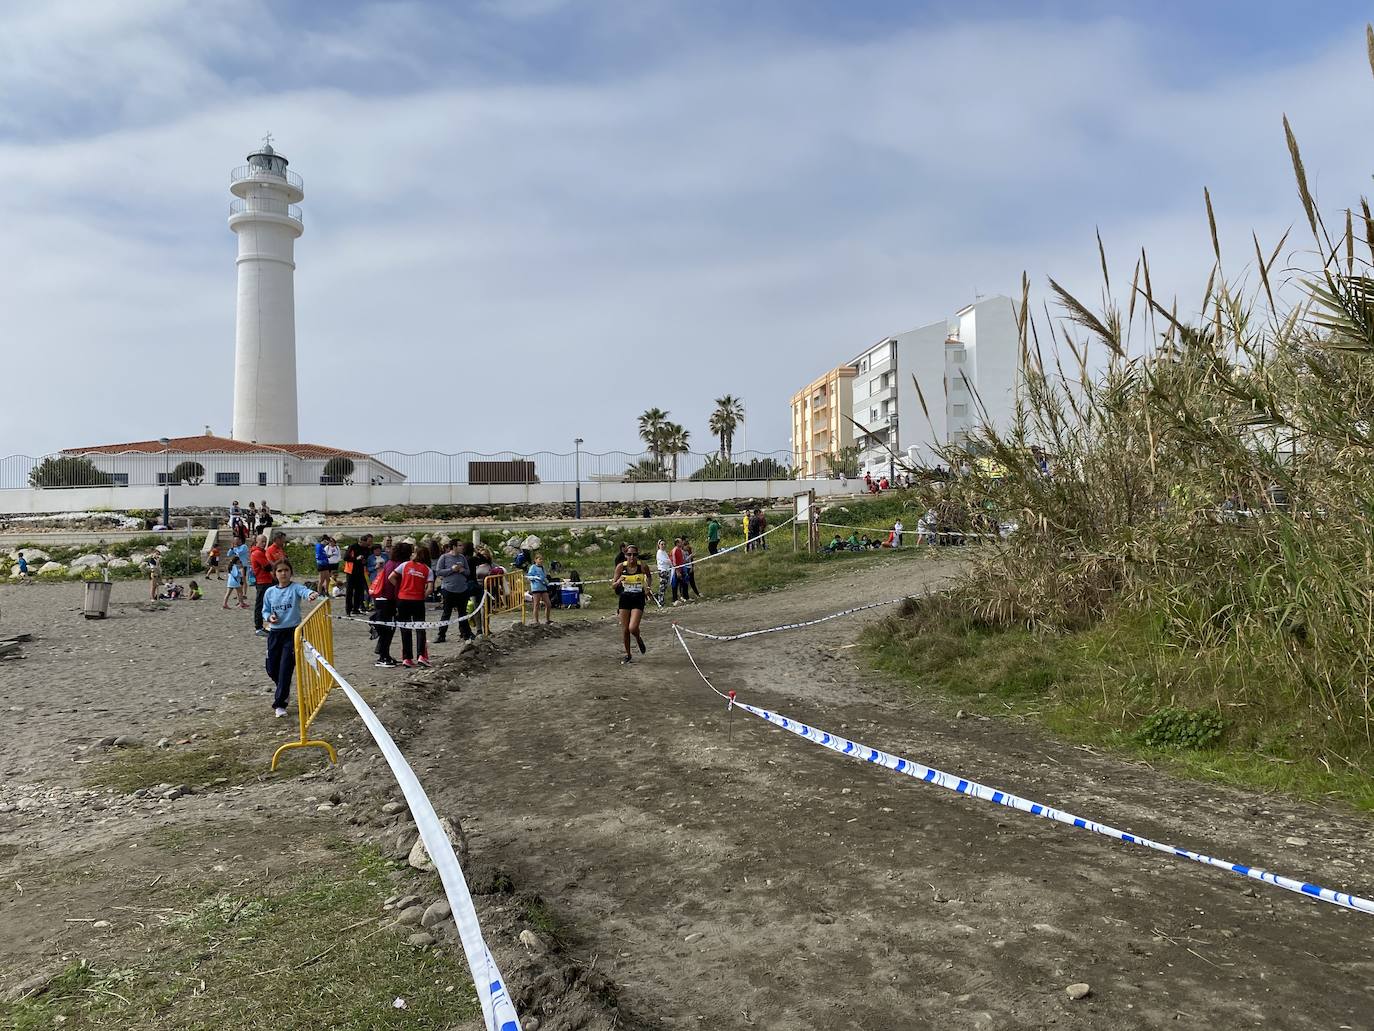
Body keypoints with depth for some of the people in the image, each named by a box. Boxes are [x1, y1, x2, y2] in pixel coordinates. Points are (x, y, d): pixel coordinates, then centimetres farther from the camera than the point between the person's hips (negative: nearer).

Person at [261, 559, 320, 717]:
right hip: (275, 633, 4)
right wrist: (269, 617, -9)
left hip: (292, 633, -4)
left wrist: (311, 594, -53)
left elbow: (304, 591, -29)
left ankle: (279, 704, -1)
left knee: (286, 668, -9)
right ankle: (283, 691, 41)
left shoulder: (295, 588, -6)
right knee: (272, 669, 10)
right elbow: (264, 611, 15)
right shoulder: (269, 592, 6)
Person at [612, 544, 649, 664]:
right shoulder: (621, 567, -7)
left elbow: (649, 577, 12)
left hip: (638, 600, -2)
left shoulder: (643, 567, -11)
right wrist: (619, 581, -23)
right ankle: (627, 654, 27)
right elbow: (613, 585, -1)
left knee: (633, 628, -16)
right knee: (624, 629, 7)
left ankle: (639, 639, 21)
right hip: (625, 599, 2)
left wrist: (647, 587, -8)